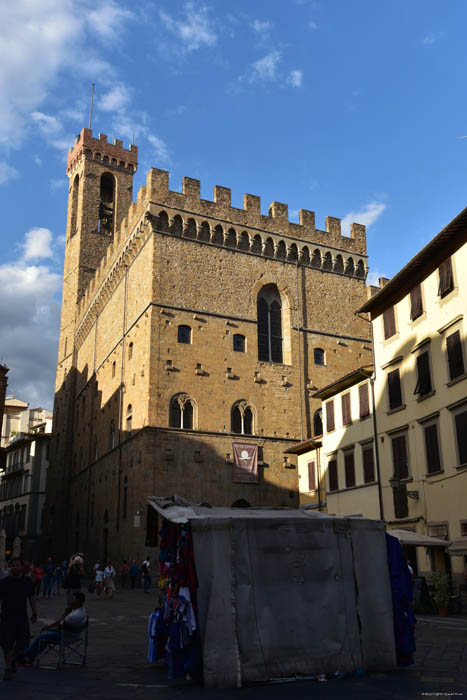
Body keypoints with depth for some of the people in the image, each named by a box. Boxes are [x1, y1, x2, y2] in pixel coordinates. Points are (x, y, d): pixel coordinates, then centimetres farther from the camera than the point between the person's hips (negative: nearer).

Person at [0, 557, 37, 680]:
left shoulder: (27, 581, 2)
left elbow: (31, 597, 13)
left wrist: (34, 613, 13)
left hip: (22, 617, 3)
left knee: (22, 643, 5)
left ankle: (13, 660, 32)